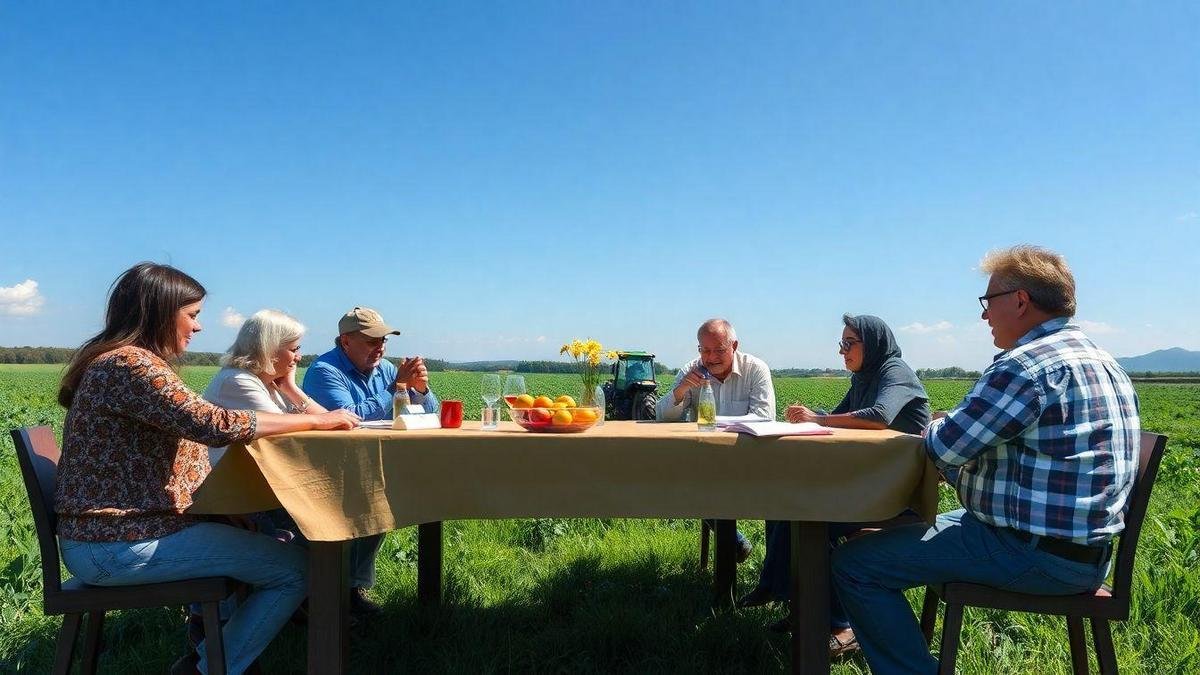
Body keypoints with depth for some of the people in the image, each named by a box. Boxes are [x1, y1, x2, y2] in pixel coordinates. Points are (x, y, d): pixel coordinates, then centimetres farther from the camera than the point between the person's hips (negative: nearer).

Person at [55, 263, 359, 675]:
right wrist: (318, 420, -18)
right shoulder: (129, 363, -18)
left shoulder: (115, 360, 15)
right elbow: (215, 424, -26)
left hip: (110, 531, 11)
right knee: (296, 568, -12)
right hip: (120, 546, -11)